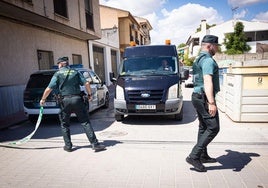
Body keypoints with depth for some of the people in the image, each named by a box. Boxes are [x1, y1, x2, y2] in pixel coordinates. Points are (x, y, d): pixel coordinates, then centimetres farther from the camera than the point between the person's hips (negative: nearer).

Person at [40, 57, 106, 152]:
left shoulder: (58, 74, 5)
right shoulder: (75, 72, 10)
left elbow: (49, 88, 1)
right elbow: (86, 83, 2)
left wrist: (43, 99, 15)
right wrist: (89, 94, 14)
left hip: (65, 101, -1)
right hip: (77, 99, 1)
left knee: (64, 124, 16)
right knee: (85, 122, 2)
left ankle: (68, 146, 21)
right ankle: (95, 144, -1)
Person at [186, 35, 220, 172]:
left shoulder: (198, 59, 20)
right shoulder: (208, 60, -13)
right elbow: (207, 81, -25)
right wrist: (211, 102, -30)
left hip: (198, 96, 11)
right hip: (204, 98, -11)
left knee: (204, 127, 16)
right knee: (213, 128, -8)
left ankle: (203, 156, 25)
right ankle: (194, 156, -9)